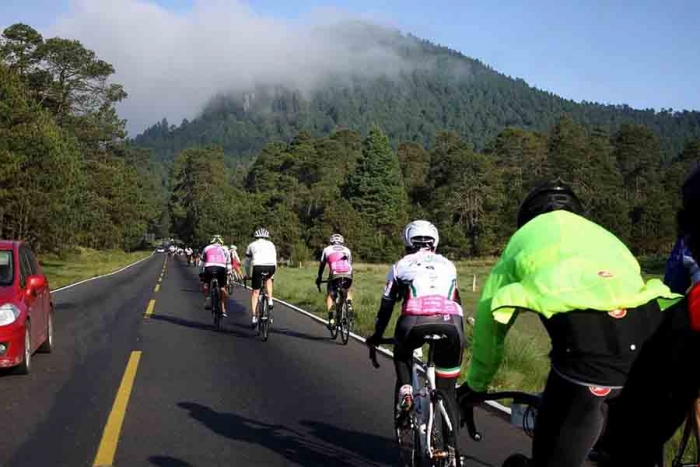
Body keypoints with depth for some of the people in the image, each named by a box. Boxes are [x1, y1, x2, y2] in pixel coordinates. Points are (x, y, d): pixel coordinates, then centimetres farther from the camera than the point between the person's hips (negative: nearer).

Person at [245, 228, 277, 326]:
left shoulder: (251, 245, 27)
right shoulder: (271, 244, 29)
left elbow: (247, 263, 32)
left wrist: (248, 275, 45)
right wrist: (272, 275, 47)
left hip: (258, 267, -1)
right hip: (270, 267, 1)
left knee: (255, 292, 12)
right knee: (268, 279, 36)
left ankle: (254, 317, 6)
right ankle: (270, 300, 21)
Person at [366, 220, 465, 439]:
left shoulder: (401, 265, 25)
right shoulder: (447, 265, 30)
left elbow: (386, 306, 28)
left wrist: (376, 336, 42)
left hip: (415, 322, -1)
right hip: (451, 325, 1)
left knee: (402, 354, 34)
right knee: (447, 391, 16)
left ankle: (405, 390, 10)